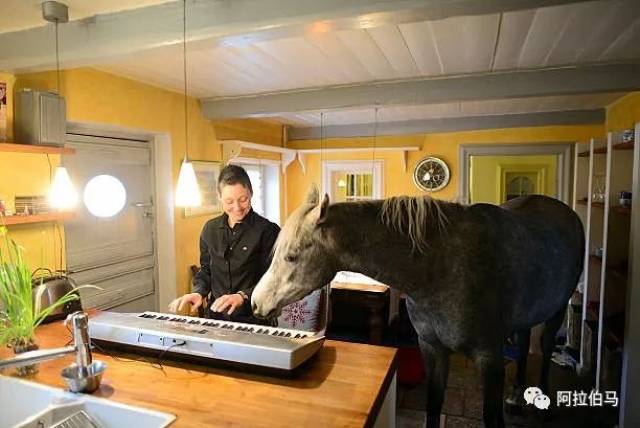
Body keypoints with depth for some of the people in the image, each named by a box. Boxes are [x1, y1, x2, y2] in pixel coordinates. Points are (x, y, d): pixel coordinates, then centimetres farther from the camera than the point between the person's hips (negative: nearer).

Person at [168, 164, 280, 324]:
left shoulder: (268, 230, -6)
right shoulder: (210, 229, 10)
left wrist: (243, 296, -22)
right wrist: (199, 292, 2)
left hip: (255, 319, -4)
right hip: (217, 317, 4)